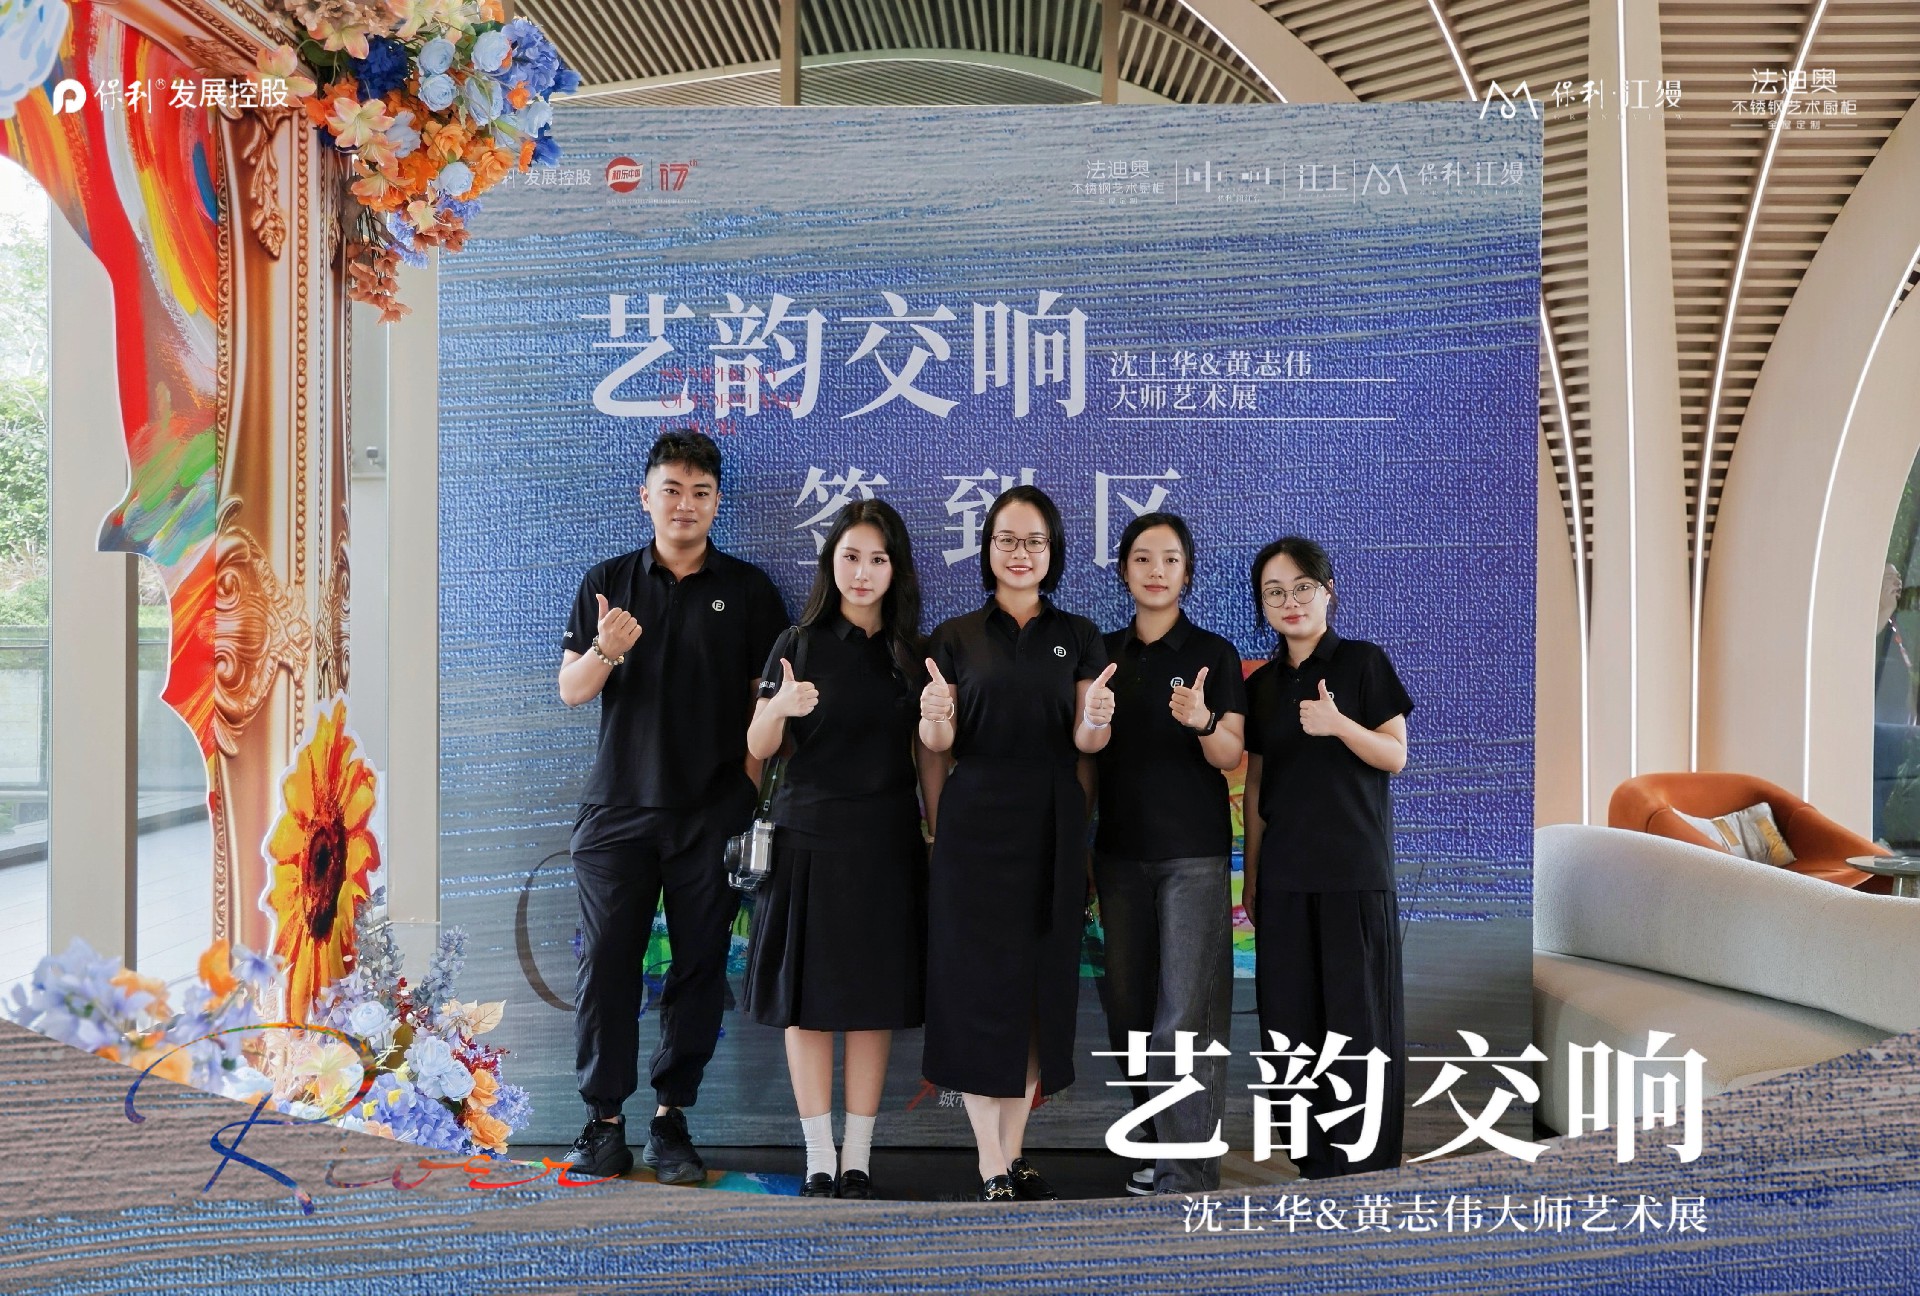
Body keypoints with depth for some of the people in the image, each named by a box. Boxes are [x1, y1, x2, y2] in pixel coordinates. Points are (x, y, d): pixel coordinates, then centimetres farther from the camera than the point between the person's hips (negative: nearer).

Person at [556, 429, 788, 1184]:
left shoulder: (747, 590, 6)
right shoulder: (608, 583, 8)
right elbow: (571, 691, 4)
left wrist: (750, 797, -3)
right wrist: (605, 650, -17)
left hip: (711, 816, 0)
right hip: (618, 810, 1)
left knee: (699, 969, 3)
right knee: (606, 964, 1)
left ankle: (670, 1121, 15)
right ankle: (604, 1121, 12)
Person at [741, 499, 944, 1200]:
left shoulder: (913, 653, 7)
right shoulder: (800, 644, 1)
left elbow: (929, 756, 8)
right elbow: (758, 748, 0)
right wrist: (780, 707, -21)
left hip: (887, 844, 2)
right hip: (809, 839, -1)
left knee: (875, 1000, 4)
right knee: (809, 999, 2)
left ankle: (858, 1156, 15)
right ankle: (819, 1158, 12)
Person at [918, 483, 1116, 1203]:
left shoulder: (1078, 637, 8)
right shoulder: (955, 637, 4)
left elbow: (1086, 744, 1)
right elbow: (938, 745, 0)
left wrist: (1096, 719, -21)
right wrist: (934, 717, -22)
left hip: (1052, 826, 2)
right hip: (977, 822, -2)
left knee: (1042, 982, 6)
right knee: (978, 982, -3)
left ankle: (1014, 1151, 18)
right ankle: (991, 1168, 5)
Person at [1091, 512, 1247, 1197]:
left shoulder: (1214, 653, -1)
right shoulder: (1105, 653, 10)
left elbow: (1231, 755, -7)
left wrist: (1202, 720, -26)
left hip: (1193, 854, -4)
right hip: (1120, 851, 4)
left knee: (1186, 1014, -8)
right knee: (1128, 1003, 7)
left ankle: (1187, 1171, -3)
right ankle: (1156, 1137, 21)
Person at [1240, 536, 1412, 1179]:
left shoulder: (1364, 662, -2)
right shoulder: (1262, 684, 11)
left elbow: (1396, 756, -5)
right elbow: (1256, 782, 13)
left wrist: (1339, 723, -23)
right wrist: (1250, 874, 13)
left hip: (1355, 867, -4)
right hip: (1284, 871, 4)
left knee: (1359, 1014, -1)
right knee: (1290, 1015, 5)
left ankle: (1366, 1161, 11)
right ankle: (1312, 1158, 18)